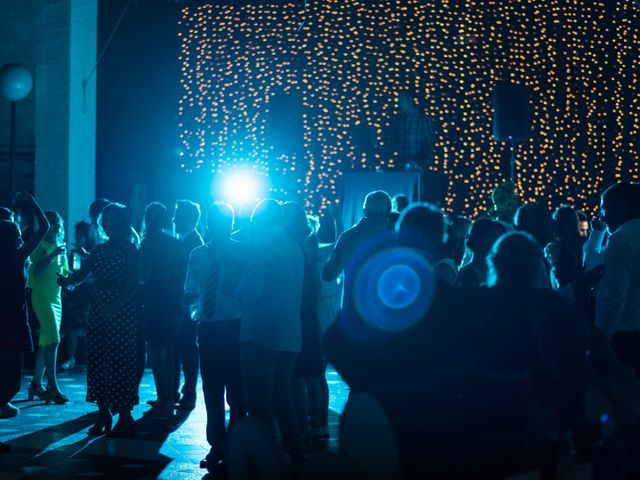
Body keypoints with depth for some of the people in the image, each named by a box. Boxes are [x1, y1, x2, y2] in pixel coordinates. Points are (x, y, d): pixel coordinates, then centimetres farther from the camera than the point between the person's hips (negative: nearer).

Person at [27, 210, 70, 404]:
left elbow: (66, 273, 21)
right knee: (53, 340, -16)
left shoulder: (60, 247, 16)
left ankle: (36, 384, 15)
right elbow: (37, 272, -17)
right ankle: (52, 387, -17)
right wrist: (52, 256, -23)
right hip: (42, 296, -8)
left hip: (56, 298, 8)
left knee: (45, 342, 9)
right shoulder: (41, 246, -6)